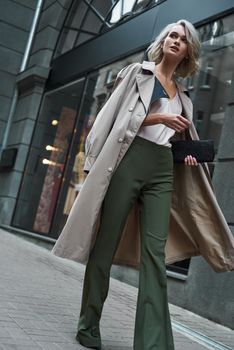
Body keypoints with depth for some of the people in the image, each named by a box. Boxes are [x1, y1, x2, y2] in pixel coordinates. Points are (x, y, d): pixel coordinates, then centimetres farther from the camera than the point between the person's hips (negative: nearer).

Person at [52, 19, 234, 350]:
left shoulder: (182, 95, 24)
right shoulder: (138, 72, 11)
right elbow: (117, 115, 0)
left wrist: (189, 155, 9)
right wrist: (159, 117, -9)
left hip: (163, 169, 4)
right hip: (128, 160, -4)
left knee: (155, 252, -7)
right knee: (106, 243, -2)